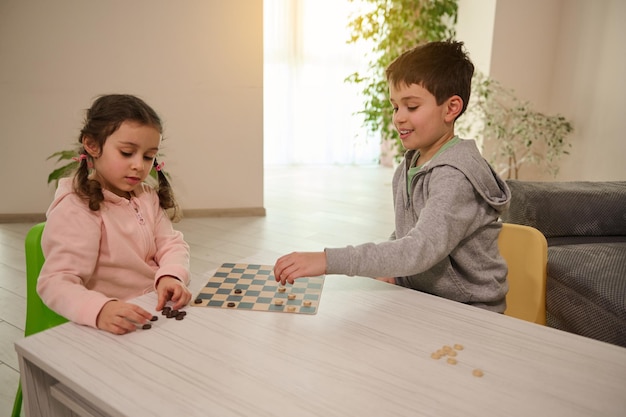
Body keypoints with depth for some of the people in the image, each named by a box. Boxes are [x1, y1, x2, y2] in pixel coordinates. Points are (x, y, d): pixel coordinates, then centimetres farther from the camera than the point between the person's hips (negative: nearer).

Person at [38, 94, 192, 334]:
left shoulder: (148, 197, 9)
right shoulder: (76, 211, -14)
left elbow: (172, 244, 5)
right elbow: (55, 282, -22)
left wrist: (170, 276, -17)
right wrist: (99, 310, -41)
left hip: (156, 312, 5)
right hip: (112, 328, -5)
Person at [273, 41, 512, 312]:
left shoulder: (455, 176, -21)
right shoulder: (408, 167, 4)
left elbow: (421, 250, -32)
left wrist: (329, 260, -37)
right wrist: (390, 271, -6)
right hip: (419, 300, 6)